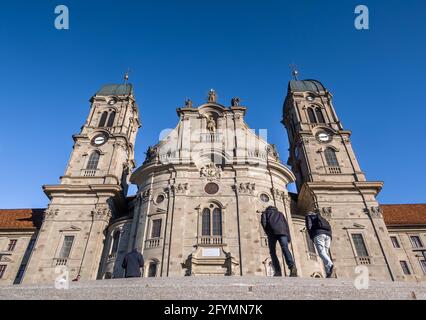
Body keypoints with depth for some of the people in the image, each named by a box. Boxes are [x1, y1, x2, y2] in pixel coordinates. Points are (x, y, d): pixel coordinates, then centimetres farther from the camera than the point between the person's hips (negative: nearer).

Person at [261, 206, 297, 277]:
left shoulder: (265, 212, 28)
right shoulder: (280, 214, 36)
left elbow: (263, 221, 6)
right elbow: (286, 224, 22)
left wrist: (267, 232, 10)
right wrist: (288, 237, 15)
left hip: (272, 232, -2)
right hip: (282, 231, 2)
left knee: (272, 252, 3)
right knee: (285, 248, -14)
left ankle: (278, 271, -12)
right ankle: (292, 266, -38)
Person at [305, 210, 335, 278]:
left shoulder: (308, 216, 21)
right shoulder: (321, 218, 38)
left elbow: (309, 226, 3)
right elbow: (329, 227, 25)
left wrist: (312, 237, 5)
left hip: (318, 234, -6)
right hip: (327, 235, 6)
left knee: (322, 252, -17)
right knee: (326, 253, 2)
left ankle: (330, 266, -43)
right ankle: (328, 274, -12)